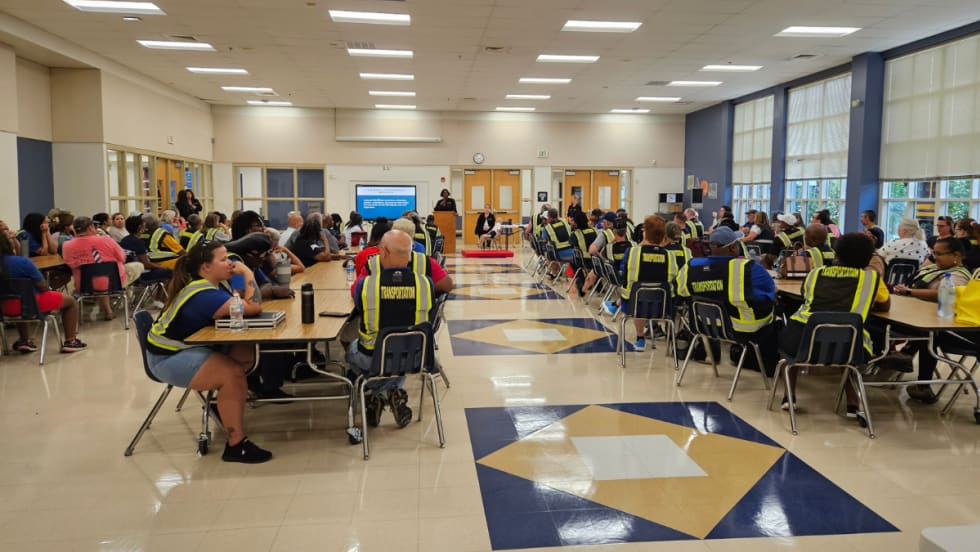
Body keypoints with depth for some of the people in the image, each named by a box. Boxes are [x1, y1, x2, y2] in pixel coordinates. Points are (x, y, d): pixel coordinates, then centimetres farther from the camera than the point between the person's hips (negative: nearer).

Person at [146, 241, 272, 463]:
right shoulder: (204, 294, -26)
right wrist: (248, 272, -20)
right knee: (233, 374, -28)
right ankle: (236, 446, -22)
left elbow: (243, 302, 8)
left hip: (190, 347, 10)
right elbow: (253, 307, -31)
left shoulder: (215, 283, 4)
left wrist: (244, 274, -6)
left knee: (248, 352, -3)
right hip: (169, 358, -10)